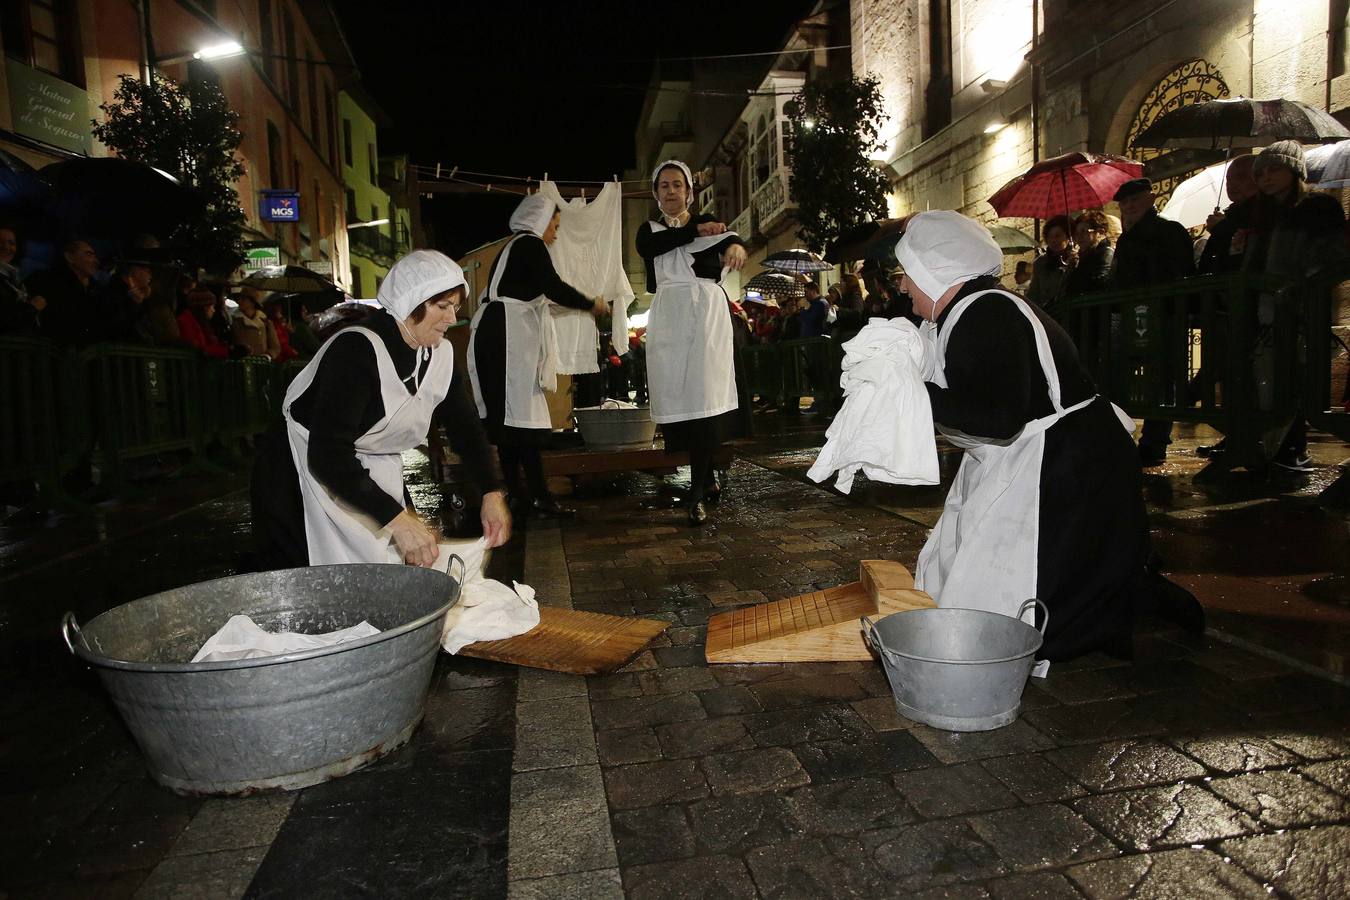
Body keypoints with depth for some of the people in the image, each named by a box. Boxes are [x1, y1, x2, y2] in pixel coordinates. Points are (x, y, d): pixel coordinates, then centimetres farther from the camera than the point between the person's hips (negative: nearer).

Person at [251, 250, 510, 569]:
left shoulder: (441, 355, -5)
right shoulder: (357, 349, -27)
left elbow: (466, 427, 5)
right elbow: (328, 454, -34)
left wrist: (492, 493, -8)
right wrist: (397, 519, -38)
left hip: (373, 477, 7)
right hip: (303, 478, -7)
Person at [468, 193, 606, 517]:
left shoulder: (512, 246, 25)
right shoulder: (530, 245, -4)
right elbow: (554, 287, -14)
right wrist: (592, 304, -1)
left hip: (494, 334, 10)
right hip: (508, 336, -10)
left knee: (506, 415, 8)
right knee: (523, 417, -11)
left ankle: (517, 494, 12)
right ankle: (540, 496, -10)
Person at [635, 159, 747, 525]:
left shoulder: (707, 222, 13)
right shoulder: (649, 230, 18)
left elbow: (728, 237, -10)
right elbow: (650, 246, -7)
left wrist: (736, 244, -35)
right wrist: (698, 231, -14)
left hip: (705, 313, -2)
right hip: (667, 317, 3)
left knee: (704, 396, -13)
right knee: (676, 397, -2)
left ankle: (698, 492, -13)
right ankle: (707, 478, 13)